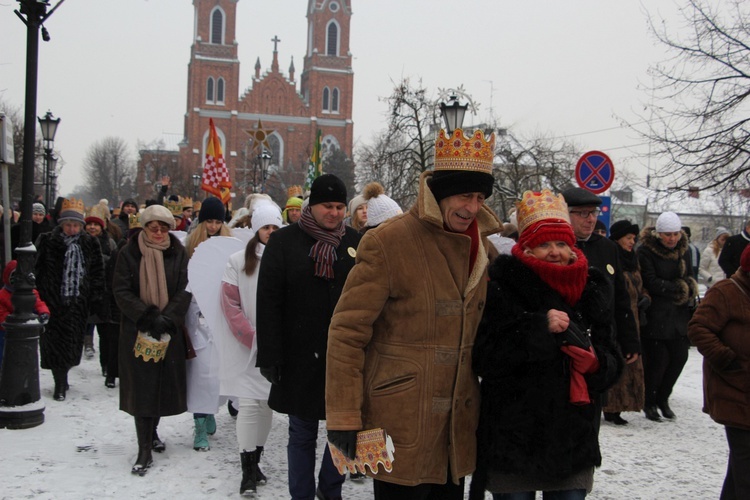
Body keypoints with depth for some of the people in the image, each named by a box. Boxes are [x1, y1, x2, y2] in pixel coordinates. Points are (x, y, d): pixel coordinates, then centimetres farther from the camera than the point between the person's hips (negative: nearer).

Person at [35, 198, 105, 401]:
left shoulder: (90, 245, 6)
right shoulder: (47, 242, 1)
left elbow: (97, 274, 9)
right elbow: (37, 270, 2)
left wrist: (96, 299, 4)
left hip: (78, 303, 2)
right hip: (52, 301, -2)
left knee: (71, 342, 6)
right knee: (55, 341, -2)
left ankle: (62, 379, 24)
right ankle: (60, 384, 6)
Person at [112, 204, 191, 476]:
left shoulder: (178, 253, 2)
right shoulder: (129, 253, -2)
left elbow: (184, 291, -2)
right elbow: (121, 290, -6)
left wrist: (166, 318, -15)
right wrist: (147, 316, -16)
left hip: (170, 330, 2)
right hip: (137, 331, -2)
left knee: (164, 383, 8)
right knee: (142, 386, -4)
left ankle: (152, 431, 33)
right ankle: (145, 450, 1)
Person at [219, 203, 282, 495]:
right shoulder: (238, 261, -3)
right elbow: (230, 305, -4)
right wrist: (254, 338, -10)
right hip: (245, 346, -2)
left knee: (268, 403, 8)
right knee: (249, 404, -5)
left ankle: (255, 461, 22)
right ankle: (247, 470, 3)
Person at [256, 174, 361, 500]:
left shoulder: (355, 242, 6)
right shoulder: (284, 241, -2)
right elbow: (268, 302, -5)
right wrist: (270, 356, -10)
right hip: (301, 357, -2)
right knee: (303, 434, 9)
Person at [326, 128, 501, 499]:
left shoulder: (484, 248, 6)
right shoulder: (388, 242, -14)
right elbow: (347, 332, -13)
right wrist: (343, 416, -15)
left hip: (458, 424, 6)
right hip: (401, 424, -6)